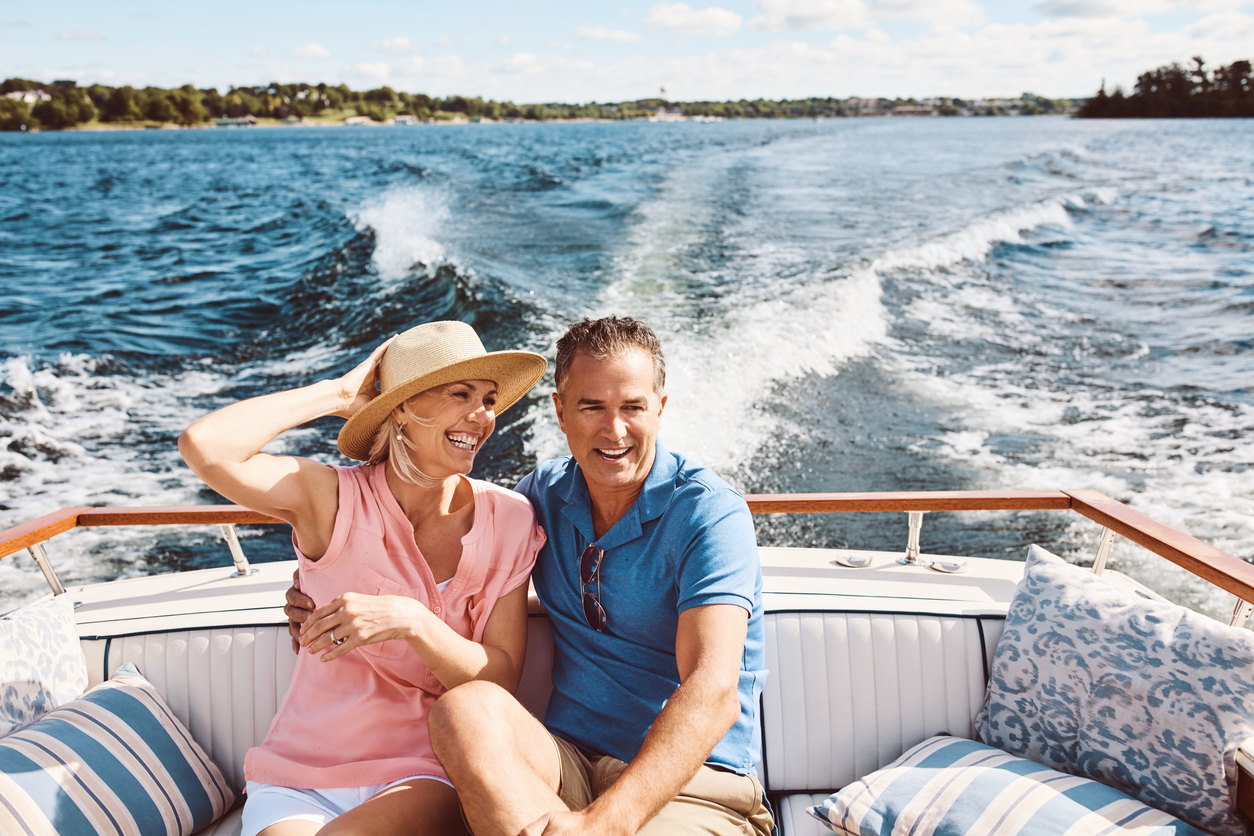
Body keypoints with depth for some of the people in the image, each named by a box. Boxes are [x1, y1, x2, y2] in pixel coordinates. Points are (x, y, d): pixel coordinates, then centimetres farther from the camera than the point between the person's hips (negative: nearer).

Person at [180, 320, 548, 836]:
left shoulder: (508, 520, -1)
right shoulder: (337, 500, -5)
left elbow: (499, 681, -5)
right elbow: (205, 446, -22)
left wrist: (409, 620, -22)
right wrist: (339, 393, -10)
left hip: (425, 779, 0)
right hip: (299, 779, 1)